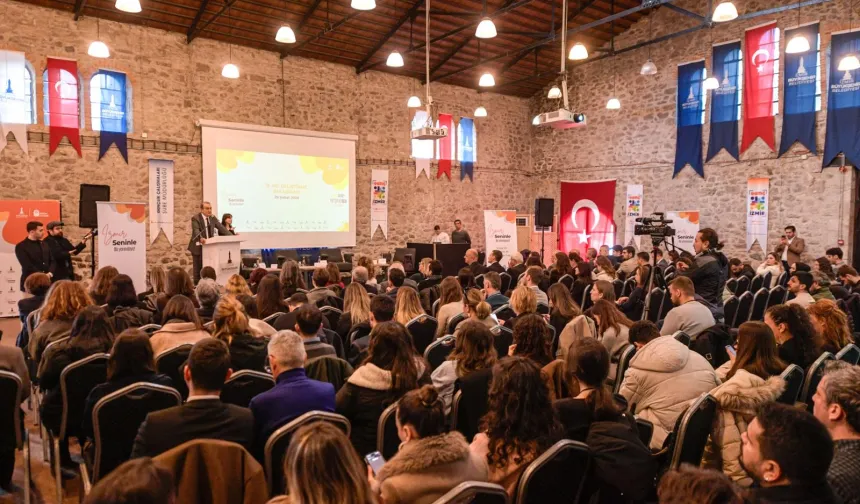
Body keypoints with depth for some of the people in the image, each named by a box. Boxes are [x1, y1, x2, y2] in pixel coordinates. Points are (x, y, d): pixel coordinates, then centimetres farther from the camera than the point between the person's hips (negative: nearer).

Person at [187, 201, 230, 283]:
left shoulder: (212, 218, 7)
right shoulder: (195, 218, -12)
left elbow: (221, 228, 3)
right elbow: (196, 230, -28)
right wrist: (201, 238, -49)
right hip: (198, 247, -6)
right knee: (198, 269, -1)